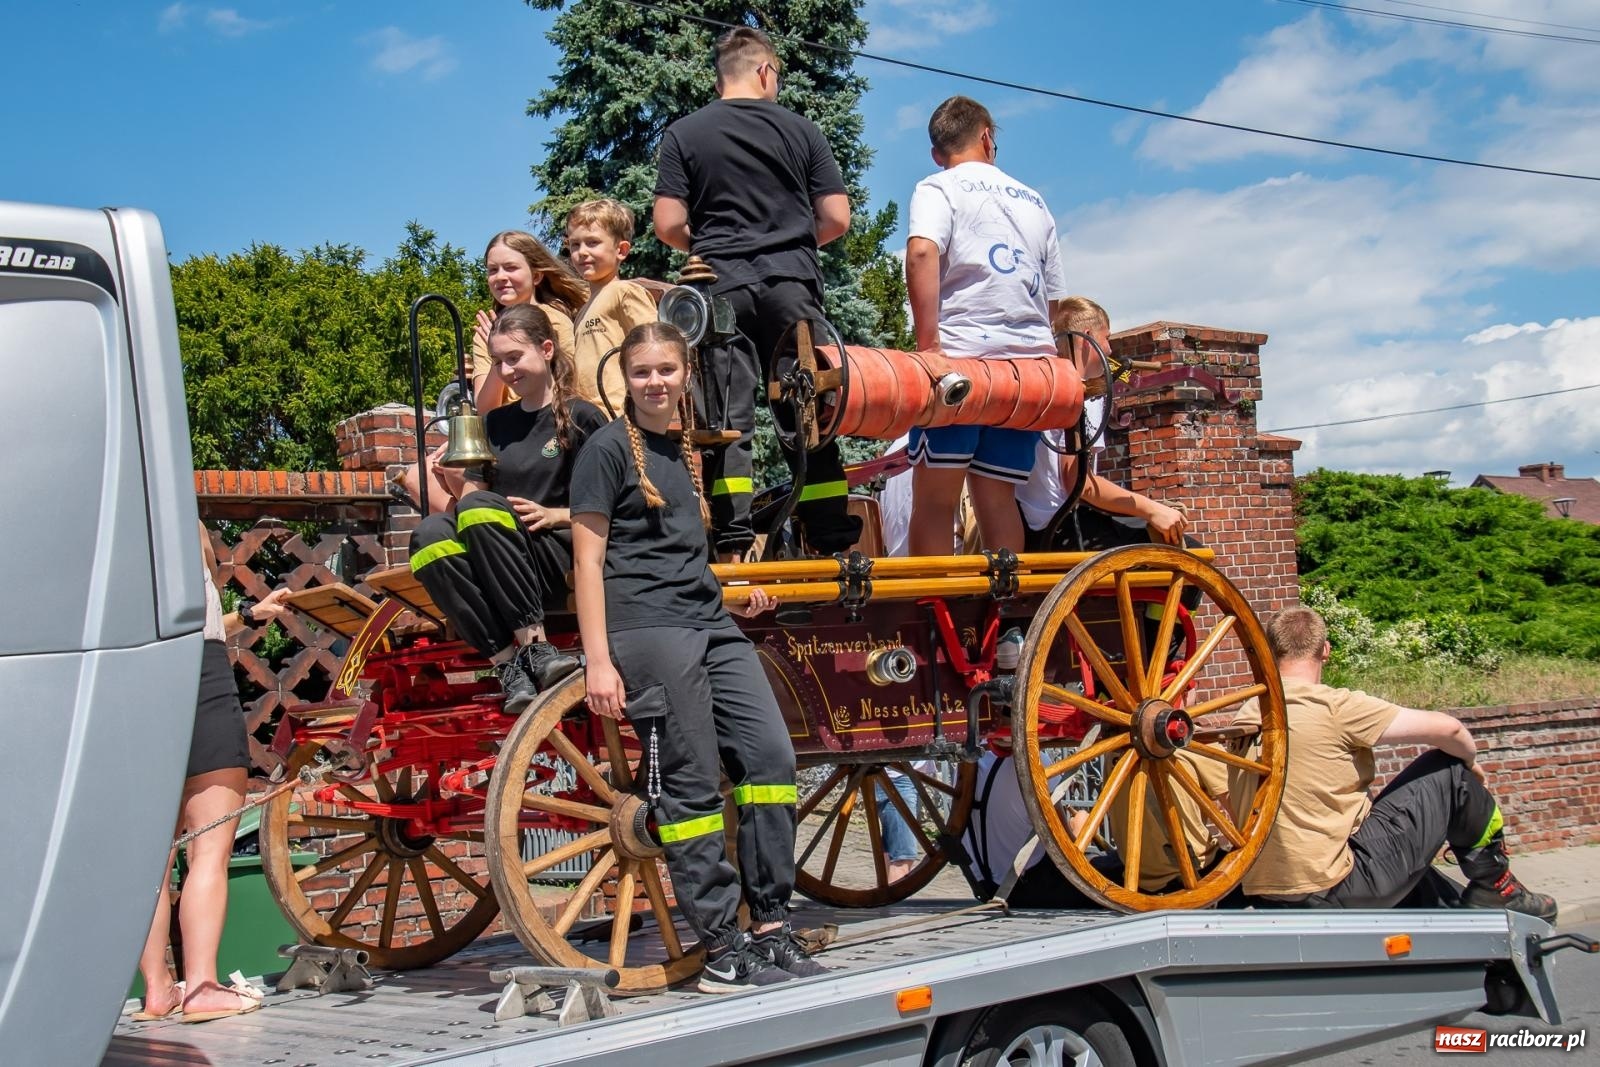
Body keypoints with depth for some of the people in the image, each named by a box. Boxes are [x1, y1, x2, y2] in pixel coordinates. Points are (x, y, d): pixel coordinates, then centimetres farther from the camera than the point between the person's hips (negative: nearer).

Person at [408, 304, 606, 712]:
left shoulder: (583, 419, 6)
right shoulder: (494, 424, 22)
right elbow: (469, 494, 14)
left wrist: (554, 515, -14)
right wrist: (453, 482, -8)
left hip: (561, 561, -5)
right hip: (495, 575, 5)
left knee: (481, 507, -32)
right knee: (429, 535, -27)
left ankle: (535, 648, -32)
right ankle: (509, 663, -31)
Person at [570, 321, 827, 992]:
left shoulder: (689, 449, 21)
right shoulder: (609, 447, -1)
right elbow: (588, 559, -6)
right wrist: (598, 660, -13)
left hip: (710, 621, 7)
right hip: (645, 627, -7)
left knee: (771, 755, -4)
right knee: (691, 783, -7)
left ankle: (771, 929, 4)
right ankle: (723, 951, -2)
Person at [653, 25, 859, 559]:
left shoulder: (684, 134, 4)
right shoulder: (800, 129, 6)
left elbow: (669, 225, -3)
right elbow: (836, 218, 3)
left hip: (722, 284, -1)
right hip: (794, 282, 1)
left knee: (728, 417, -1)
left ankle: (733, 546, -9)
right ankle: (835, 544, 6)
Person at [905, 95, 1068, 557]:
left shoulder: (938, 188, 6)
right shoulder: (1034, 201, 23)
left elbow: (922, 254, -15)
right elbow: (1054, 300, 23)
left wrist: (928, 346, -17)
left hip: (961, 356, -5)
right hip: (1031, 364, 5)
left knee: (934, 501, -3)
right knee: (998, 498, 8)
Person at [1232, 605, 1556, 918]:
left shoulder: (1246, 715, 6)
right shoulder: (1333, 706, -13)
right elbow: (1447, 729, -10)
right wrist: (1471, 763, 12)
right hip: (1333, 889, -7)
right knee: (1451, 772, 8)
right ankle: (1494, 887, 24)